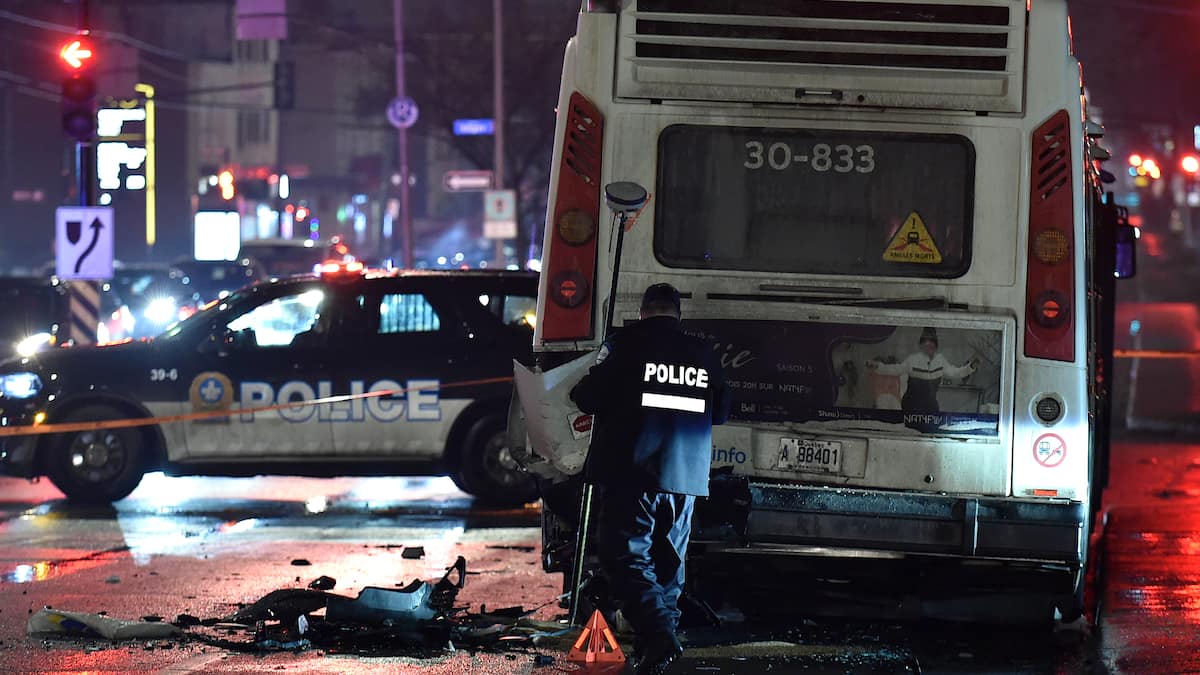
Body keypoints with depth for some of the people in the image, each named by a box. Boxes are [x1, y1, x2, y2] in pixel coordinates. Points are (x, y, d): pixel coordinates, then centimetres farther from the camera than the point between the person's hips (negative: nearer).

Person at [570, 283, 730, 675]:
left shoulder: (626, 345, -7)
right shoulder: (704, 354, 8)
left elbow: (588, 398, -7)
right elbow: (721, 412, 18)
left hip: (632, 475, -5)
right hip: (685, 477, 5)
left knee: (626, 556, -5)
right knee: (668, 560, 15)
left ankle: (657, 633, -24)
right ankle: (663, 637, 16)